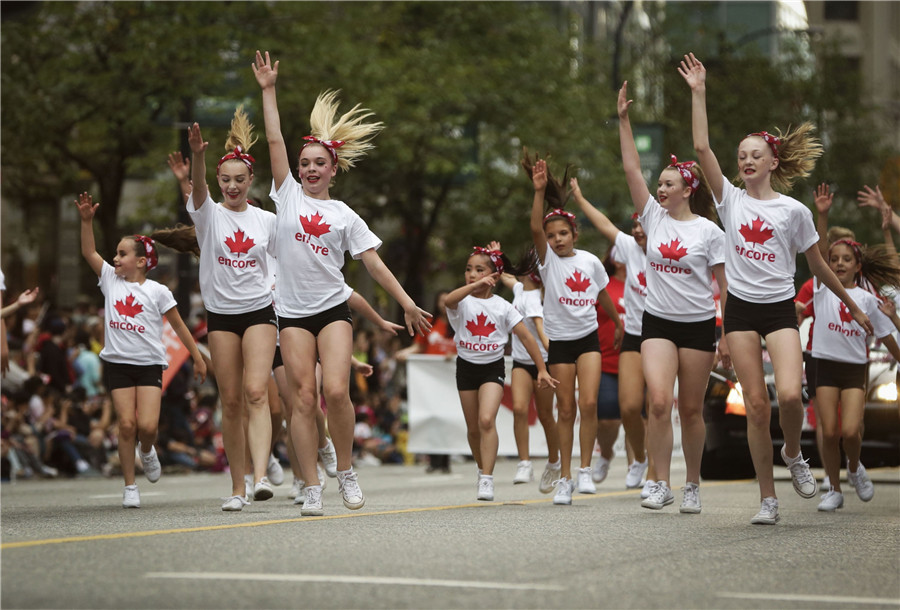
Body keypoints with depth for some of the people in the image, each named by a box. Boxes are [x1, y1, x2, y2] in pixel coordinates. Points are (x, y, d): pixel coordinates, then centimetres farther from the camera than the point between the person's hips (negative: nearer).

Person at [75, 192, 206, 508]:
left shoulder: (157, 291, -1)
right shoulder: (111, 280, 7)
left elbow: (179, 326, 4)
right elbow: (89, 252, 4)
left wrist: (197, 358, 6)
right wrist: (87, 220, -6)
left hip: (149, 364, -2)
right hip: (117, 363, 2)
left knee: (147, 425, -14)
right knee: (126, 424, -6)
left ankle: (148, 452, 21)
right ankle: (130, 487, 3)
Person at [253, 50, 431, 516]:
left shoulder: (346, 216, 9)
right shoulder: (288, 195, 8)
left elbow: (374, 263, 9)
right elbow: (274, 141, 3)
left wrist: (407, 303, 5)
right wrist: (268, 90, 1)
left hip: (333, 309, 0)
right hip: (292, 313, 0)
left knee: (336, 391, -15)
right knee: (303, 398, -5)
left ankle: (346, 472, 5)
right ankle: (312, 488, -3)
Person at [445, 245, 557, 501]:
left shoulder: (502, 306, -3)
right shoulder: (463, 301, -4)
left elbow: (526, 337, 0)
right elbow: (449, 300, -30)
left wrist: (542, 370, -2)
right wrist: (475, 285, -42)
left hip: (493, 367, -2)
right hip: (466, 366, 2)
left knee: (487, 420, -21)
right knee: (473, 428, 10)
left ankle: (487, 480, -21)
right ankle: (482, 470, 34)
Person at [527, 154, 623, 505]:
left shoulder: (590, 261, 3)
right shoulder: (548, 260, -4)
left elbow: (602, 295, 19)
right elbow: (535, 229, -23)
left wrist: (617, 323, 30)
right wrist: (540, 191, -33)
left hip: (588, 337, 1)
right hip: (559, 341, -1)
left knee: (588, 403, -14)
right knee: (566, 410, 2)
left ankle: (585, 470, -3)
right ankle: (564, 478, 8)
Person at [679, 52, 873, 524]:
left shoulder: (794, 211, 1)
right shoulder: (730, 199, 4)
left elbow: (818, 266, 11)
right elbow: (702, 148, -5)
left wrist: (852, 306, 15)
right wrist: (698, 93, -8)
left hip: (780, 309, -1)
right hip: (740, 309, 1)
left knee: (789, 393, -21)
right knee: (756, 405, -2)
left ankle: (793, 454, 11)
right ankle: (767, 498, 5)